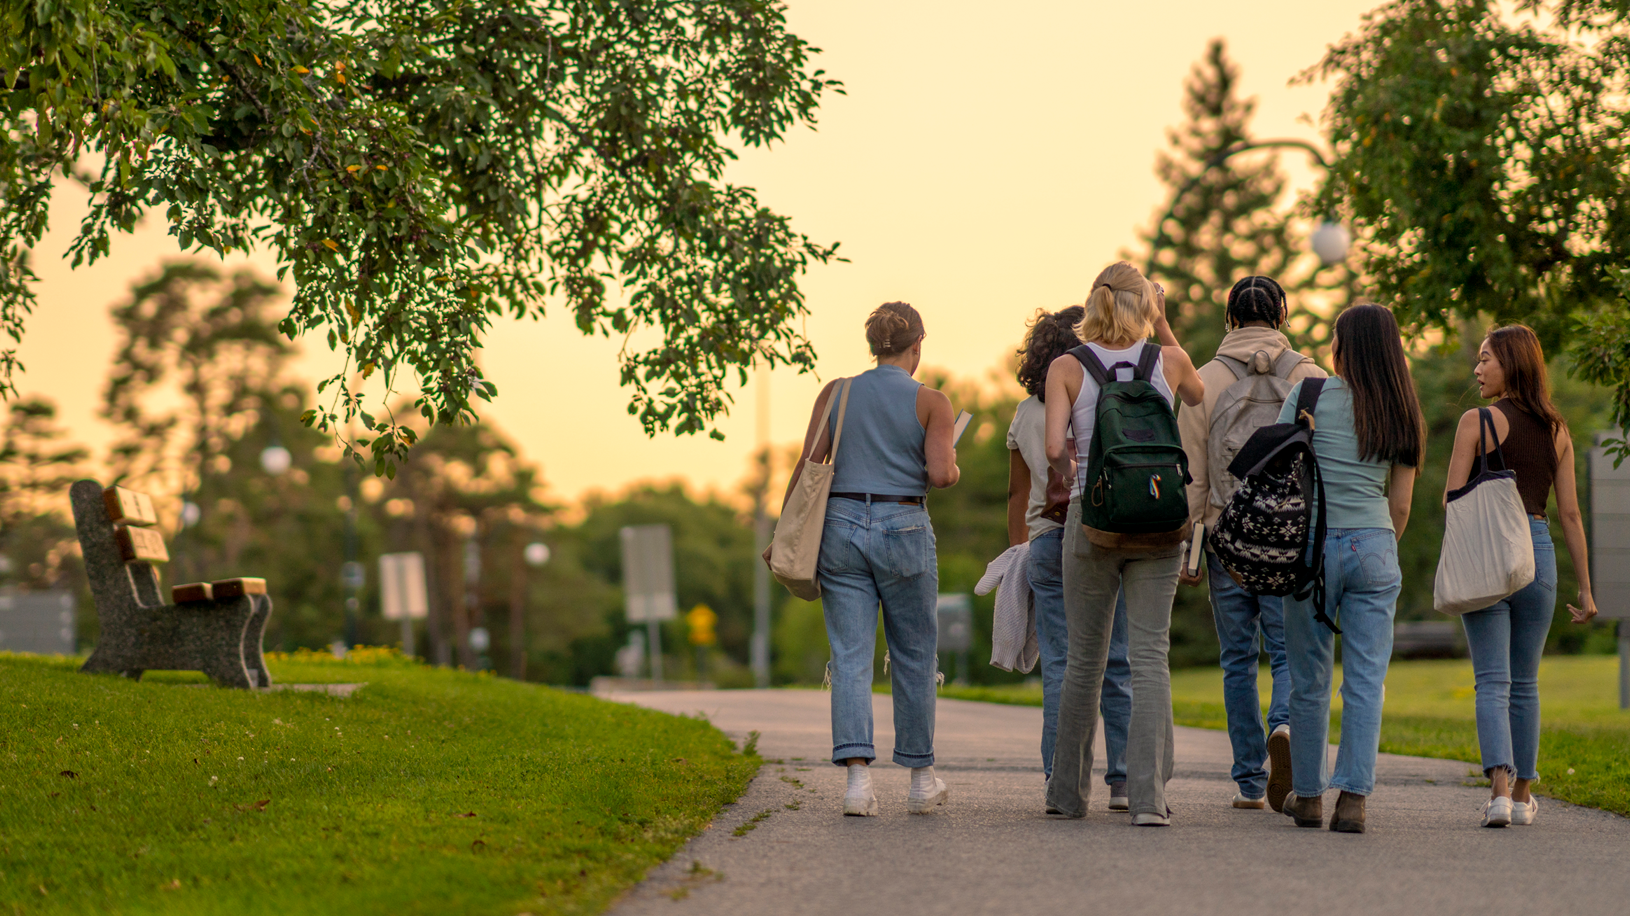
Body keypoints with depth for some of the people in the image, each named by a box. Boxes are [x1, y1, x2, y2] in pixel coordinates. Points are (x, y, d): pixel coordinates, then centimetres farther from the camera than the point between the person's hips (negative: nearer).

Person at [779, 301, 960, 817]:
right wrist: (953, 468, 12)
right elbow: (940, 474, -12)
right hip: (904, 530, -2)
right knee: (915, 657, 12)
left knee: (851, 657, -1)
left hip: (841, 525, 2)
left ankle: (858, 774, -17)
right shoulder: (930, 402, -2)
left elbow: (809, 466, -1)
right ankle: (921, 778, 20)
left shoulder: (836, 394, 5)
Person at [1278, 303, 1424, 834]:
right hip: (1374, 547, 2)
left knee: (1309, 679, 9)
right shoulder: (1401, 415, 8)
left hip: (1314, 545, -2)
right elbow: (1400, 504, 9)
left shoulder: (1310, 394, -2)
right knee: (1365, 681, 1)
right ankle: (1354, 798, -7)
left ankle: (1308, 794, 18)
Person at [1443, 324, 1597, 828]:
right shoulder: (1557, 430, 8)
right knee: (1524, 683, 15)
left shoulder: (1477, 422, -5)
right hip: (1538, 553, 4)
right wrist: (1585, 588, 9)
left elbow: (1451, 498, -7)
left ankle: (1500, 790, -21)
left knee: (1492, 681, -5)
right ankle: (1522, 796, 20)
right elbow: (1569, 512, 7)